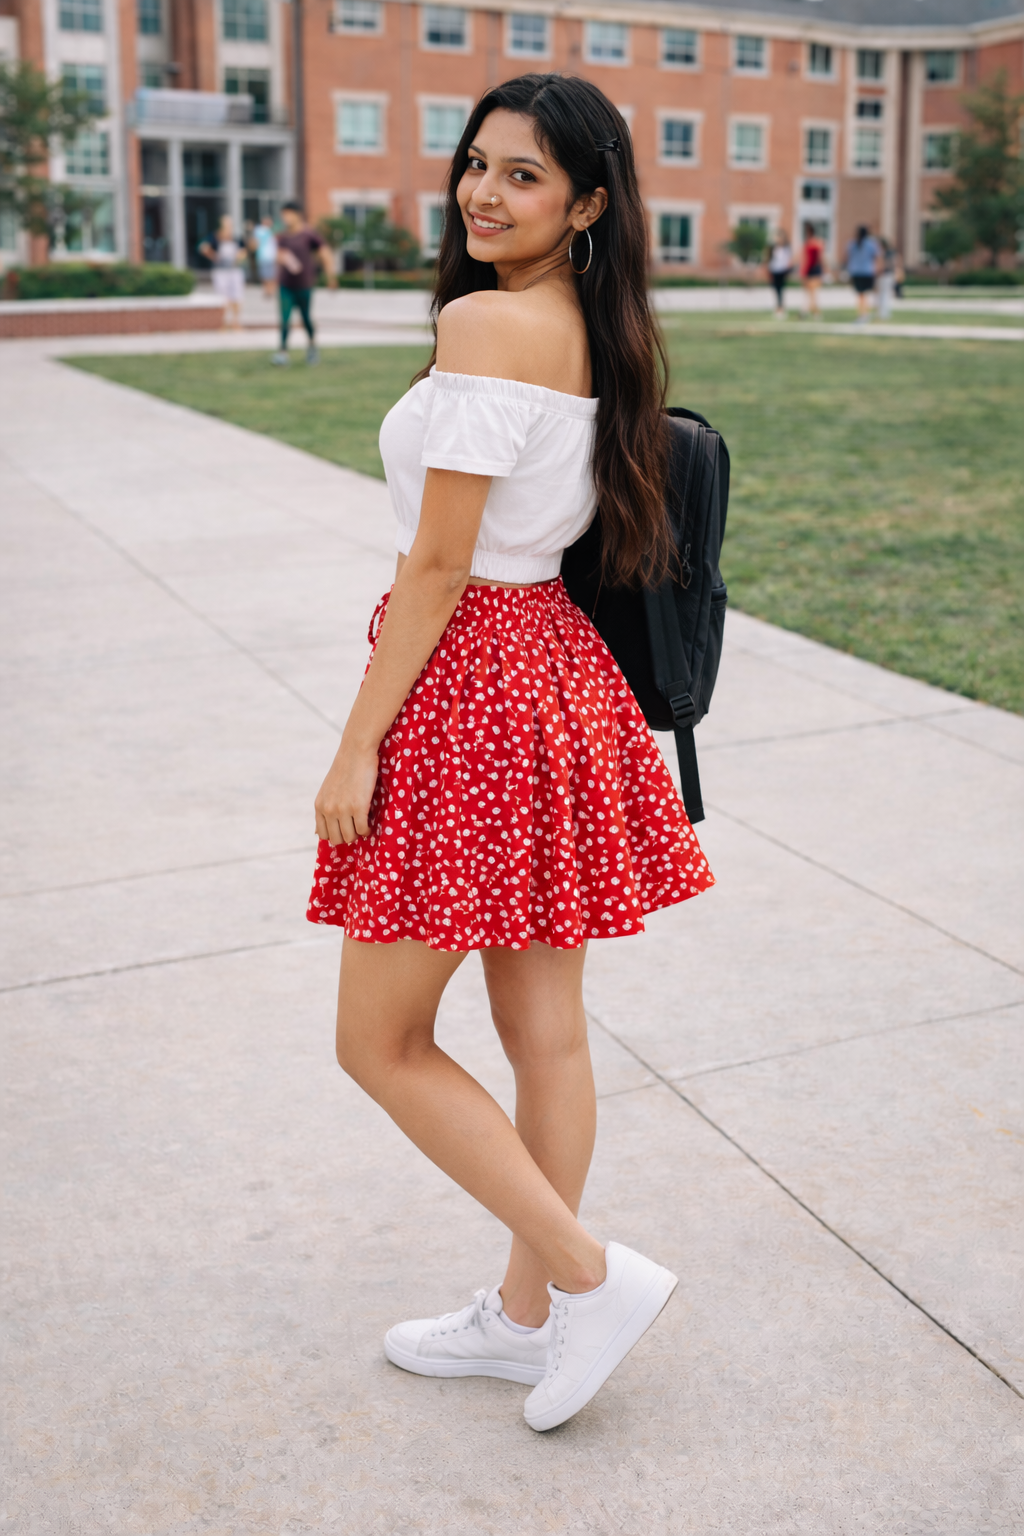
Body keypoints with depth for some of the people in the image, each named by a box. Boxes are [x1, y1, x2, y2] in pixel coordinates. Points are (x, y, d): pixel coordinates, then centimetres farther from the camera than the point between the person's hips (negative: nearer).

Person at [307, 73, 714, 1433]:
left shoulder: (488, 320, -16)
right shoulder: (594, 330, 10)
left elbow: (437, 565, -19)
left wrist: (357, 746, -12)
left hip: (469, 684, -9)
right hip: (557, 667, 9)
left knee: (381, 1043, 6)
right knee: (544, 1028, 15)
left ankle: (592, 1273, 11)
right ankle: (528, 1317, 30)